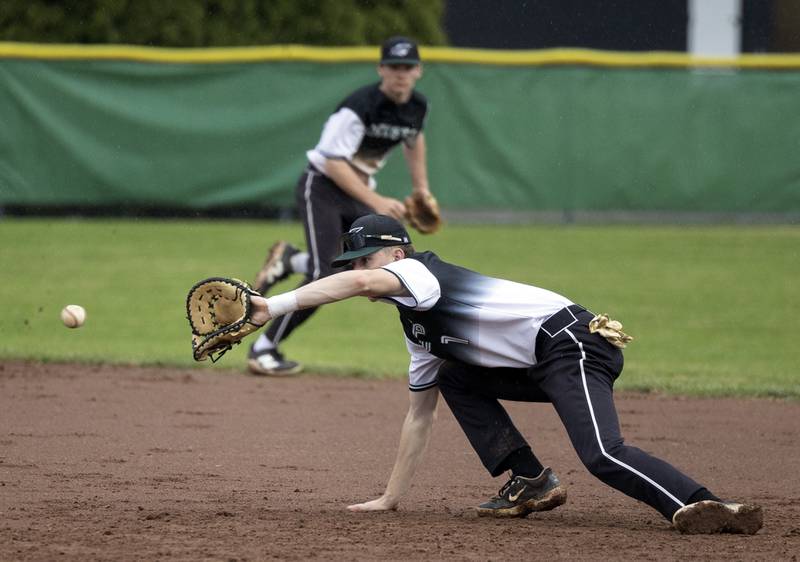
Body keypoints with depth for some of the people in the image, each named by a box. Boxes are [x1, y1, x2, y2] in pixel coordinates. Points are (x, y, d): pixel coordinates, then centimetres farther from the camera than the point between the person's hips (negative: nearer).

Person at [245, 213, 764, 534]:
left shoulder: (419, 273, -5)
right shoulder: (419, 328, 23)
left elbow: (360, 283, -27)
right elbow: (420, 415, 29)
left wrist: (275, 306, -28)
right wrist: (390, 498, 27)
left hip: (570, 341, -10)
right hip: (538, 370, 10)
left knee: (602, 455, -27)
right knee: (454, 379, 16)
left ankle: (708, 508, -37)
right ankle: (531, 483, 8)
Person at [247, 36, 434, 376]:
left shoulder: (417, 106, -2)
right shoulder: (359, 106, -26)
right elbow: (334, 163, -30)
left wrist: (421, 187, 18)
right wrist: (376, 202, -36)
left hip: (359, 194, 8)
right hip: (322, 188, -8)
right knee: (324, 277, -20)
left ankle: (290, 261, 18)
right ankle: (263, 351, -9)